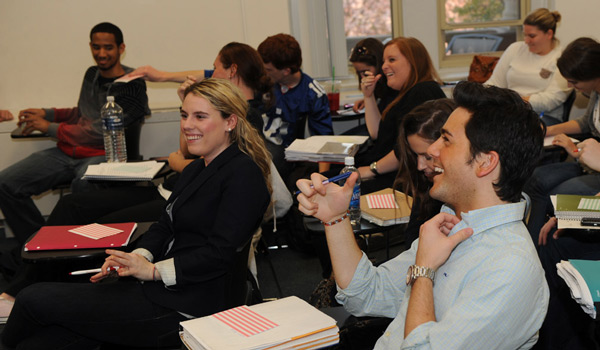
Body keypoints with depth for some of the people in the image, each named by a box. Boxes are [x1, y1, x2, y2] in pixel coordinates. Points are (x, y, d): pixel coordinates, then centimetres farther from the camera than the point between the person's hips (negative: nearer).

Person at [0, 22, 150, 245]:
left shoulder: (132, 84, -7)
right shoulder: (92, 74, 18)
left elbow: (102, 132, -14)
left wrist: (49, 127, -7)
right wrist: (46, 113, 17)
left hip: (103, 154, -7)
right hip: (67, 152, 8)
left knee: (83, 184, -42)